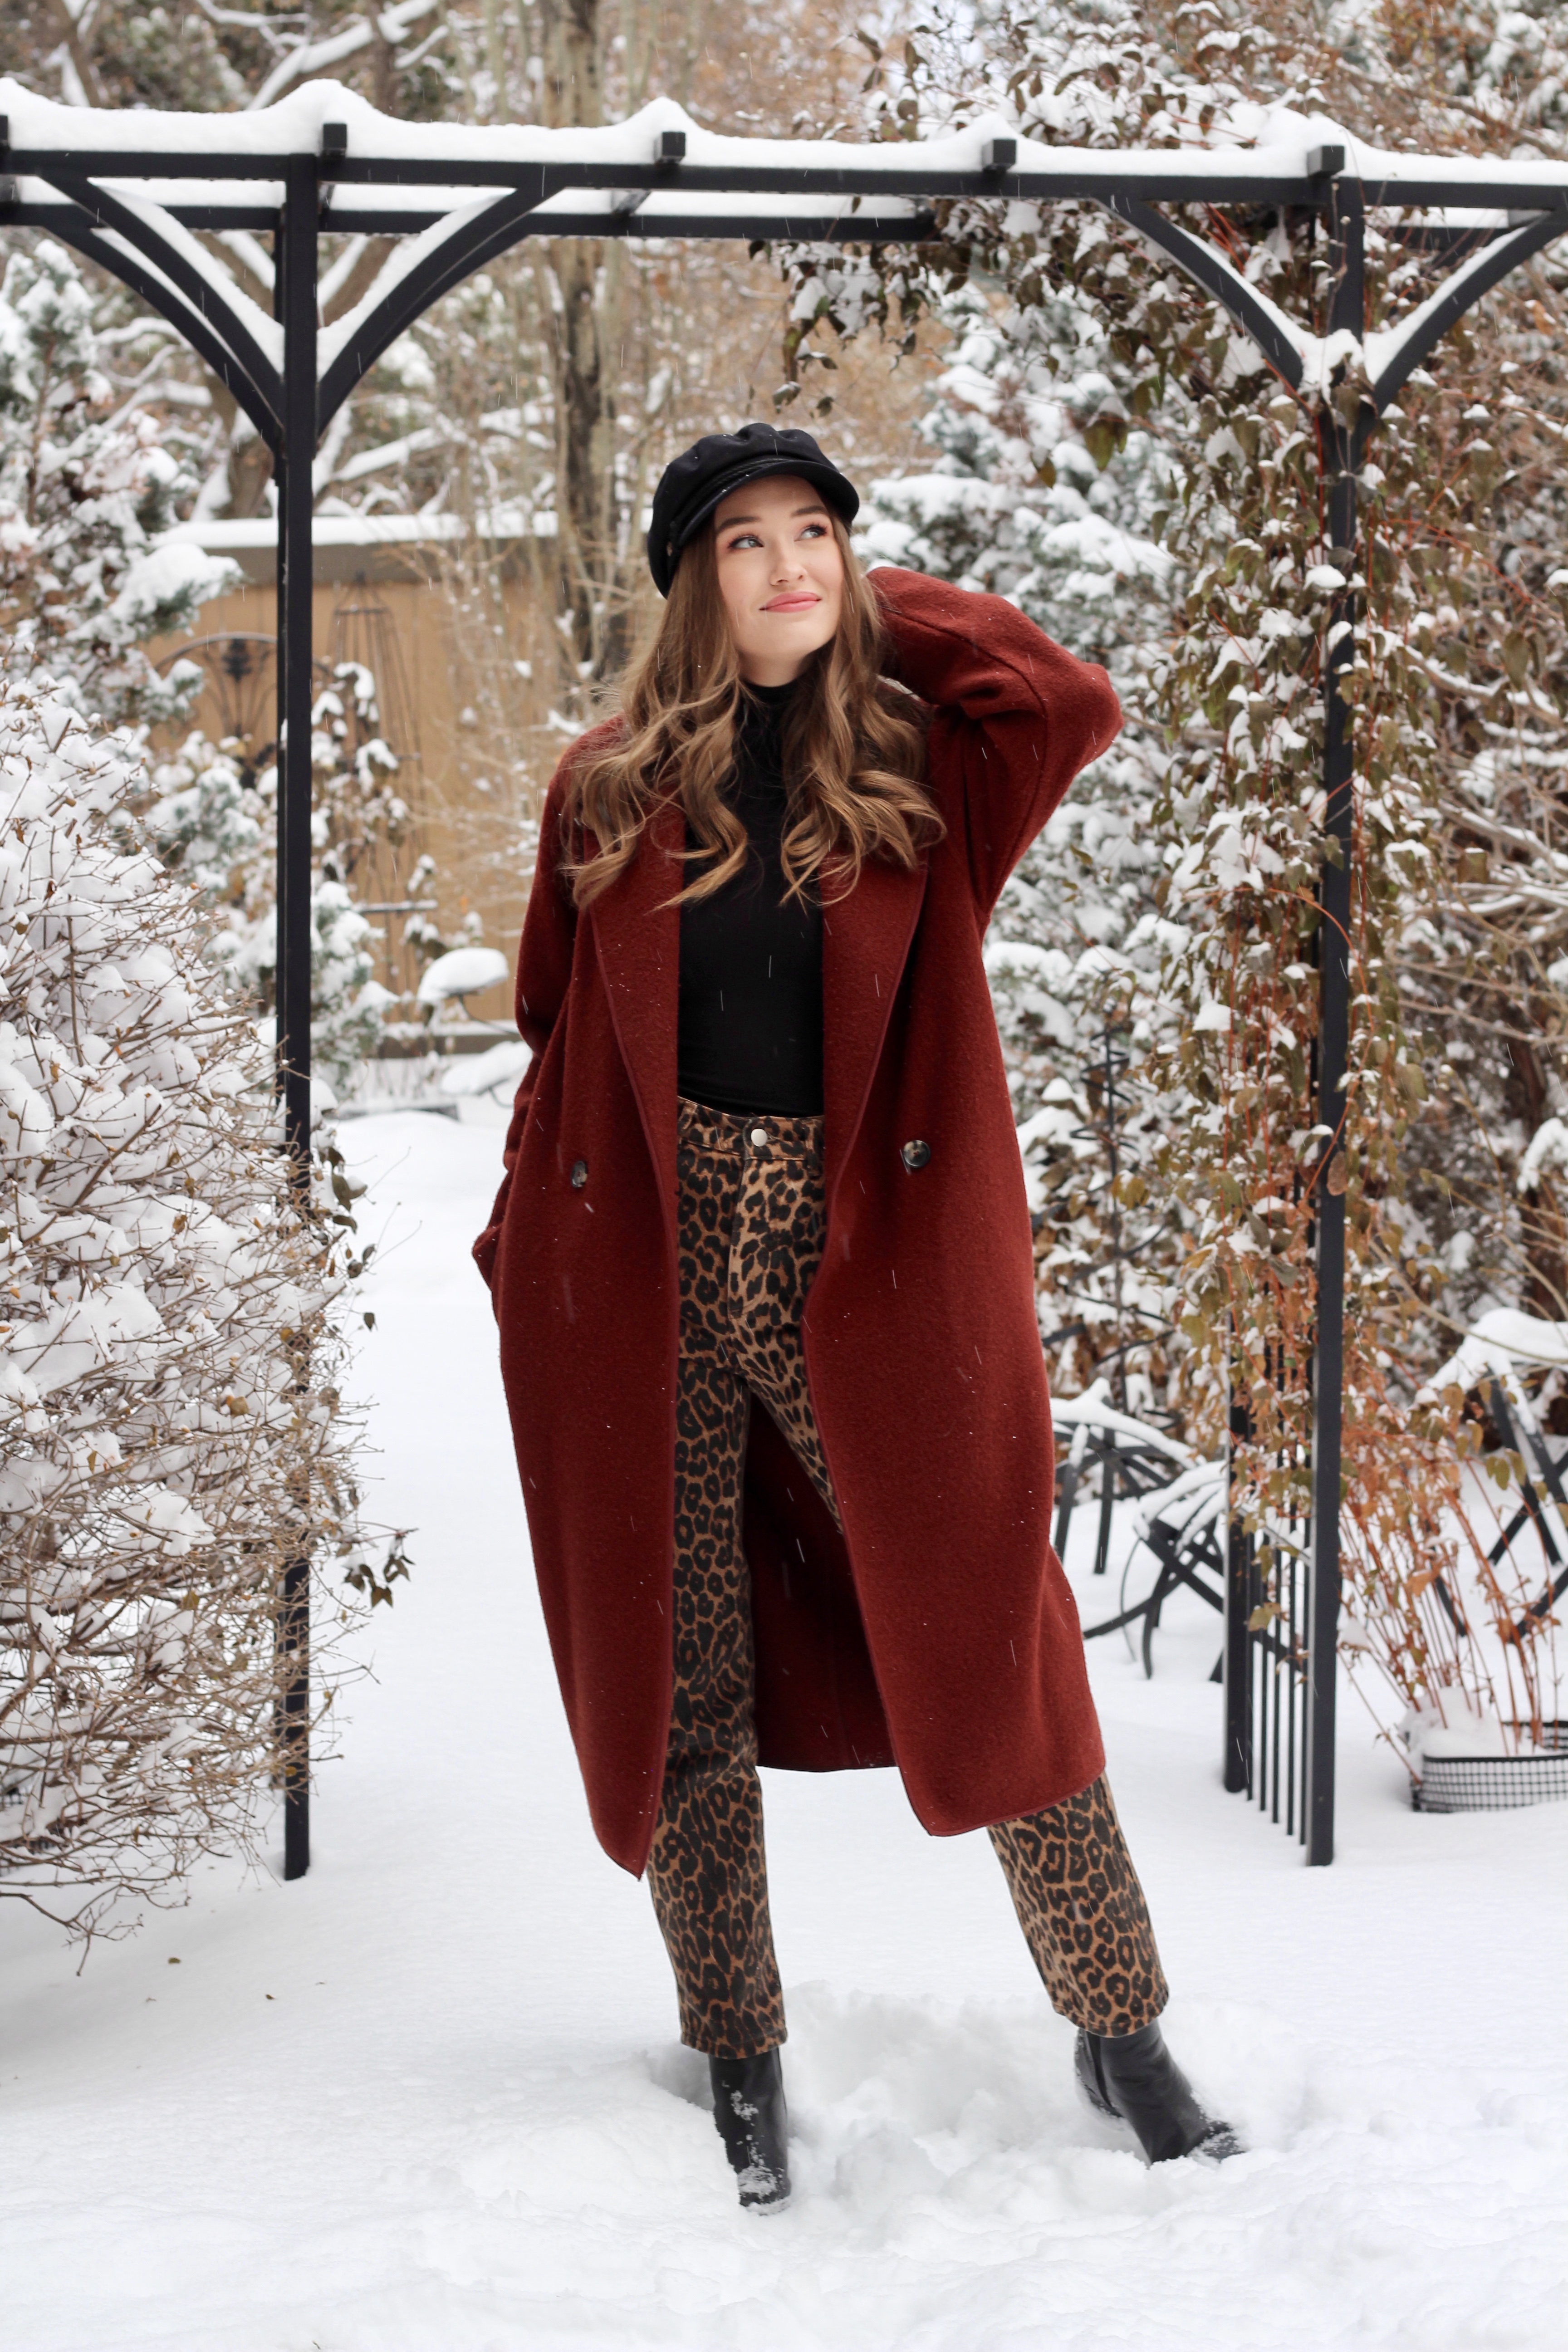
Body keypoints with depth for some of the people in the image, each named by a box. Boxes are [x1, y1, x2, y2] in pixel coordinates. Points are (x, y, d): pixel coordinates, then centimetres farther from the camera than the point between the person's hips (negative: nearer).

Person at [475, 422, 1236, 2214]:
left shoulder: (919, 771, 2)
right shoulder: (612, 790, 5)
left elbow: (1070, 705, -18)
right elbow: (561, 1040, 10)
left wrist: (890, 612, -4)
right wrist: (523, 1260, 4)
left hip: (871, 1267, -1)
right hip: (652, 1277, 1)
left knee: (984, 1640, 1)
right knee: (684, 1680, 7)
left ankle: (1119, 2035, 14)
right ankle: (741, 2074, 20)